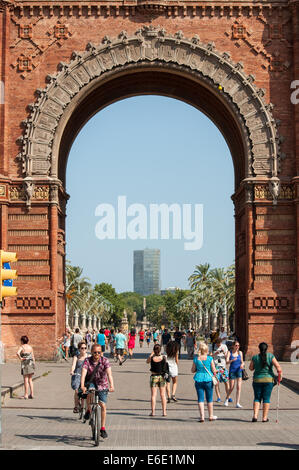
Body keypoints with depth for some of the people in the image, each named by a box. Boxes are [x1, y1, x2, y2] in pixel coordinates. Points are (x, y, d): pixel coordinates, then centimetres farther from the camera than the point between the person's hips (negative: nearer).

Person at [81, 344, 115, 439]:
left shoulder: (105, 360, -17)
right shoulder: (87, 361, -16)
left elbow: (109, 373, -29)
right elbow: (83, 373, -29)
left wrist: (111, 386, -44)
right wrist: (82, 386, -46)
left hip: (102, 384, 0)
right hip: (91, 382, 0)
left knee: (103, 406, -6)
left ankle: (103, 428, 7)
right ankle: (88, 410, -9)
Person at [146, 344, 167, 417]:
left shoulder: (152, 358, -13)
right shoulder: (163, 358, -11)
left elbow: (147, 361, 10)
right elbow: (165, 367, 2)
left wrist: (152, 354, 11)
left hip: (154, 377, -1)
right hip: (162, 377, 1)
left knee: (153, 395, 3)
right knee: (163, 395, 9)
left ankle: (153, 411, 2)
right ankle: (164, 411, 11)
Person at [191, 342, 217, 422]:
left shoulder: (196, 359, -3)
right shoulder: (210, 359, -9)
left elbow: (192, 370, 5)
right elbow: (214, 370, -7)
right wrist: (214, 373, 15)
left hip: (198, 380, 1)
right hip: (208, 379, -1)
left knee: (200, 399, 5)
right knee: (209, 399, 13)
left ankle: (202, 416, 0)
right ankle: (211, 416, 23)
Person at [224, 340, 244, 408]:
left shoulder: (240, 353, 6)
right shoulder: (229, 352, -2)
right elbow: (227, 362, -13)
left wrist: (242, 364, -7)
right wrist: (232, 360, -32)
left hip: (239, 371, 2)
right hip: (232, 371, -2)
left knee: (239, 387, -10)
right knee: (231, 388, 4)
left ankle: (237, 403, -8)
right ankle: (227, 399, 31)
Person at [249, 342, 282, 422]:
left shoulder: (255, 357, -4)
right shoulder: (270, 356, -7)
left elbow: (251, 368, 8)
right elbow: (278, 366, -13)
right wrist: (279, 376, -3)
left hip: (257, 380, 1)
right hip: (268, 379, -1)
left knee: (257, 398, 10)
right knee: (266, 399, 6)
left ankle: (255, 416, -3)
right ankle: (264, 418, 5)